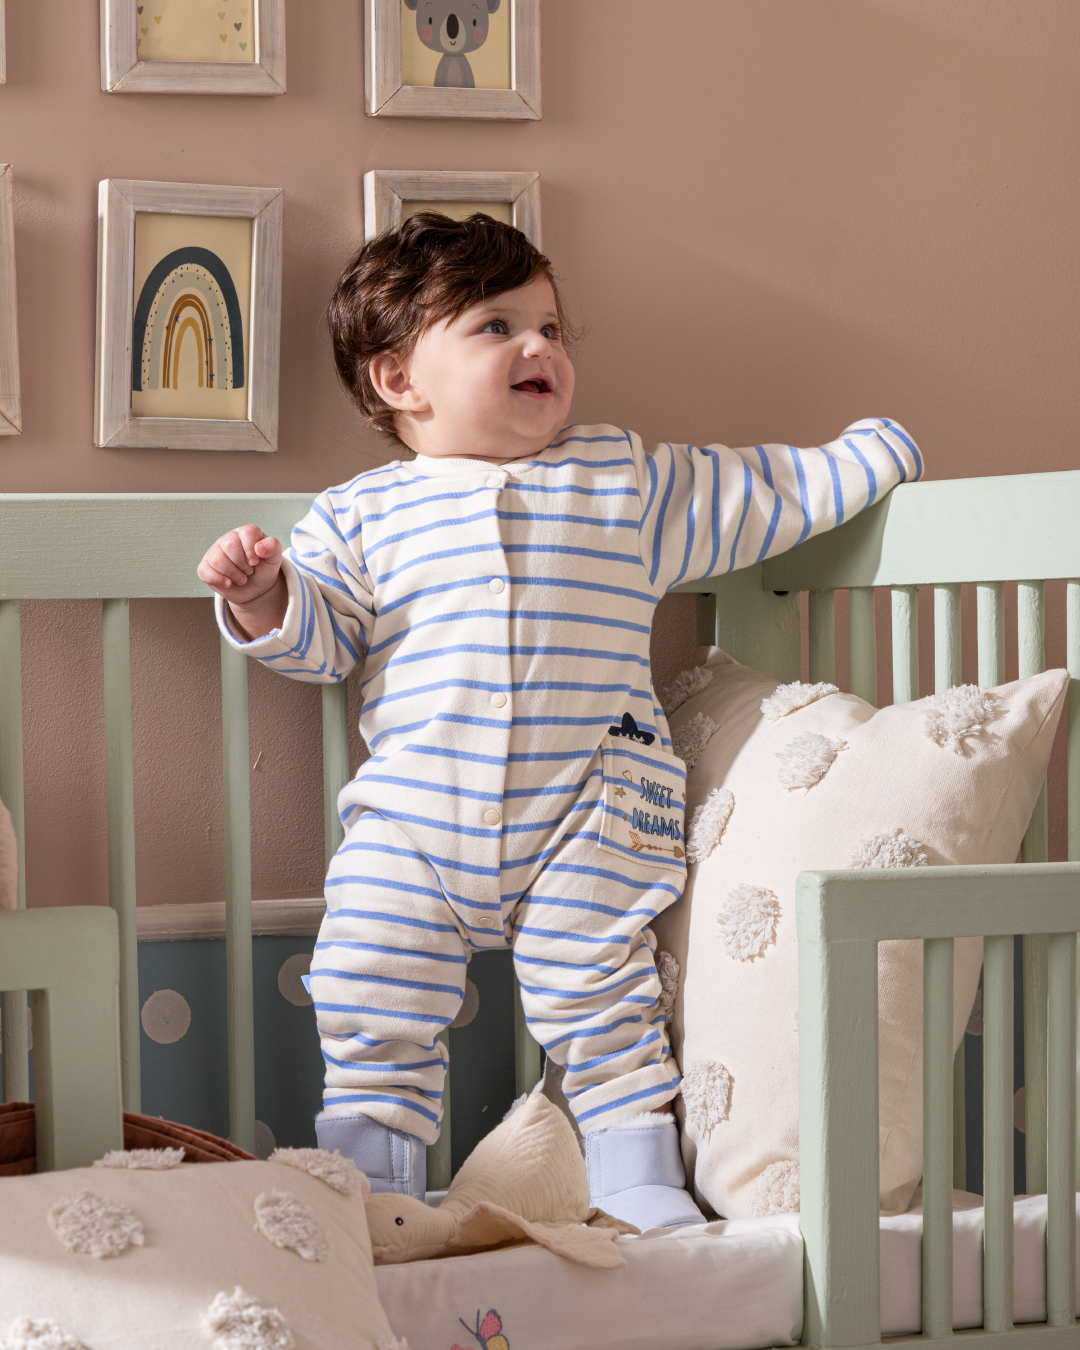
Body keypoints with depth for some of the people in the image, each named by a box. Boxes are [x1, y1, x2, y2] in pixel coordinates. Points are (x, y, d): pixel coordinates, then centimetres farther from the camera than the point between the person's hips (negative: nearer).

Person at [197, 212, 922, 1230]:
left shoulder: (629, 481, 10)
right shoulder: (363, 513, 7)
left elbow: (770, 493, 19)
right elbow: (322, 635, 3)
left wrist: (874, 454, 18)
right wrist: (268, 600, -16)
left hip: (585, 818, 0)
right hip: (413, 819, 1)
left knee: (594, 998, -3)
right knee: (368, 1002, -3)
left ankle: (639, 1178, 13)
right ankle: (365, 1182, 12)